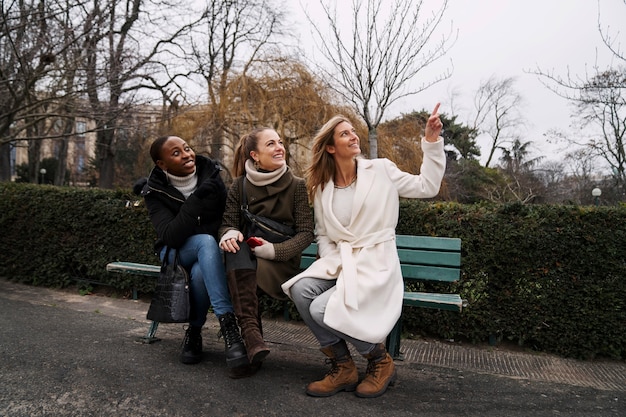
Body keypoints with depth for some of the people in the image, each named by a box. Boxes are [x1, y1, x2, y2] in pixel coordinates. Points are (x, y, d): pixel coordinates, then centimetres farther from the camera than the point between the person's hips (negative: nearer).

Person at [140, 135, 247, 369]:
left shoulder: (211, 174, -7)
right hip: (177, 254, -1)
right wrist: (197, 199, -34)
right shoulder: (155, 192, -10)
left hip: (210, 252, 1)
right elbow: (171, 236, -26)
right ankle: (228, 324, -41)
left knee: (201, 272, -36)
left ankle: (195, 331, -13)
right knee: (207, 241, -36)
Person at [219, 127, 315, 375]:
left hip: (281, 263, -2)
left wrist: (274, 250, -20)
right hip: (246, 260, 2)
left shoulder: (296, 185, 1)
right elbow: (228, 223, 4)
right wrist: (229, 234, -22)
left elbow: (306, 232, -4)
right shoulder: (239, 186, 6)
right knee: (236, 247, -33)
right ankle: (252, 336, -42)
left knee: (241, 273, -32)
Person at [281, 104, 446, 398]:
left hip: (375, 263, -4)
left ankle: (380, 360, 2)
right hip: (339, 262, 4)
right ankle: (342, 366, -6)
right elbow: (322, 234, 13)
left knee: (322, 309, -26)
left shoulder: (381, 170, 1)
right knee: (301, 289, -26)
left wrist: (432, 141, -5)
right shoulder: (321, 188, 10)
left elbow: (427, 186, 1)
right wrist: (331, 262, -5)